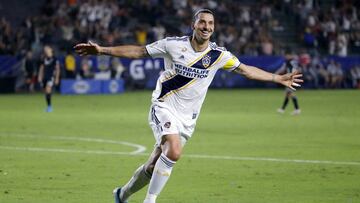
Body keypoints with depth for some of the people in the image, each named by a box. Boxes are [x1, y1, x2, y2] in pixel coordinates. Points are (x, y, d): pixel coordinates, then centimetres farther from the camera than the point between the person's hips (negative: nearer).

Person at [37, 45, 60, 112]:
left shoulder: (54, 59, -5)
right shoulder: (44, 59, 11)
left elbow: (57, 68, -3)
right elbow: (41, 68, 18)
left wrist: (57, 78, -7)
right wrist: (40, 76, 11)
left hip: (51, 77, -6)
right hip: (45, 77, 6)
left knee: (48, 90, -20)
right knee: (46, 92, 7)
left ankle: (49, 106, -15)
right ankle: (49, 107, 19)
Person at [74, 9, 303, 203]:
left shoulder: (218, 55, -3)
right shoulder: (174, 44, -9)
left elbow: (247, 70, 9)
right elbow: (138, 51, -1)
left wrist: (279, 78, 9)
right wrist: (101, 50, -4)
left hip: (187, 117, 4)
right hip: (165, 106, -4)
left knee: (155, 165, 7)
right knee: (174, 151, -29)